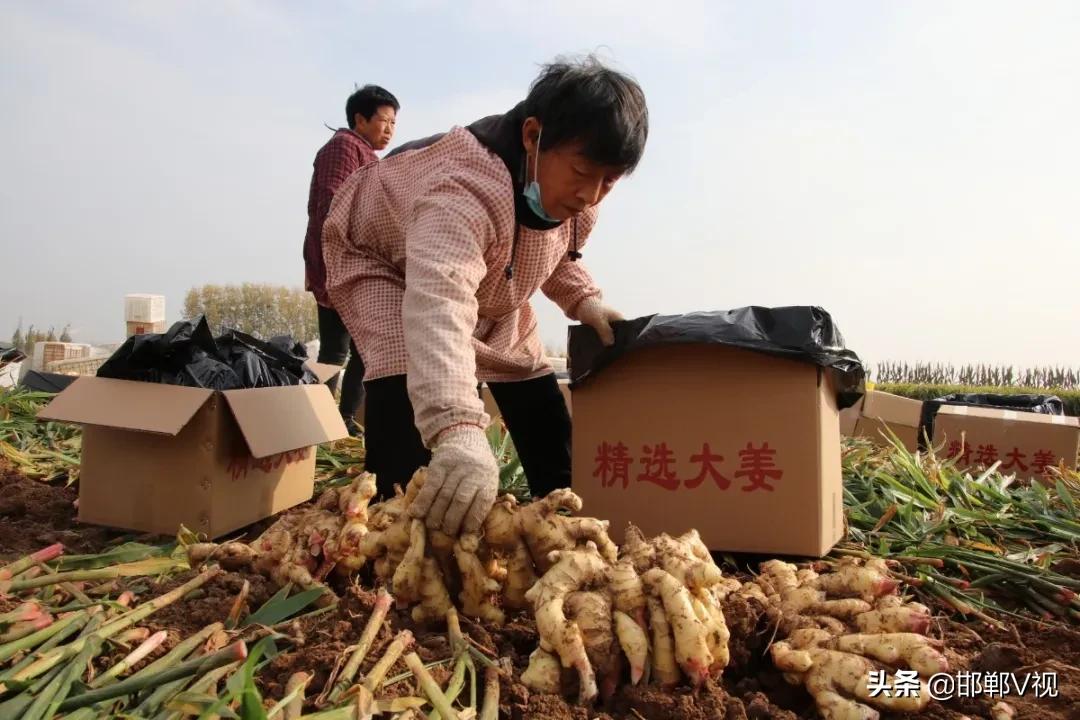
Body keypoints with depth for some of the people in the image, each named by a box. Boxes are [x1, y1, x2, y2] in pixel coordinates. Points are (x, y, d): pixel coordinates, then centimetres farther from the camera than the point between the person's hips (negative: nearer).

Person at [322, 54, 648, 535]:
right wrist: (460, 432, -80)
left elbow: (555, 253, 3)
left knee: (543, 411, 5)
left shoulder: (575, 197, -20)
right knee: (407, 392, -34)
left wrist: (583, 299, -18)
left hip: (492, 290, 7)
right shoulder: (465, 189, -47)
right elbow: (438, 302, -65)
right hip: (384, 264, -6)